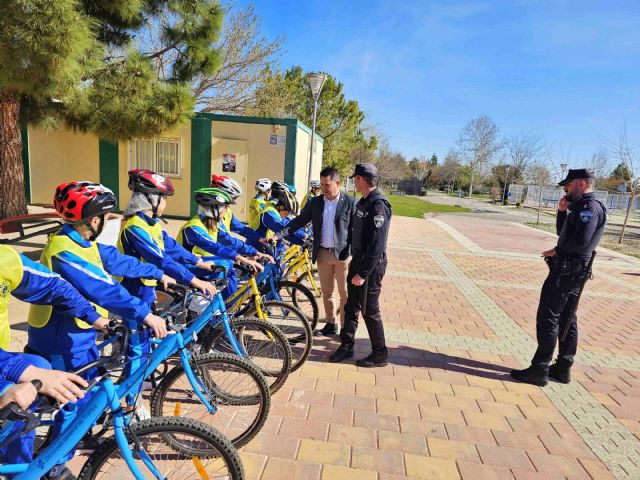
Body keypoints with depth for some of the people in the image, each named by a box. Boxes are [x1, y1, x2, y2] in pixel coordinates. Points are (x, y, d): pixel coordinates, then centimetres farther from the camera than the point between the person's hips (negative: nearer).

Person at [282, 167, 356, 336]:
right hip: (322, 254, 4)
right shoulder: (315, 202, 4)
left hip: (343, 254, -4)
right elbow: (301, 219, 3)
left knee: (345, 294, 6)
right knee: (326, 292, 15)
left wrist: (354, 253, -13)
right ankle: (330, 324, 30)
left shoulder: (350, 202, -7)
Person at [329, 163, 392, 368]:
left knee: (369, 310, 2)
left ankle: (380, 354, 18)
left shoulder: (378, 205, -20)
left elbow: (377, 243, -25)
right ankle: (346, 345, 30)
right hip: (358, 260, 9)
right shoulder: (363, 202, 11)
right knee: (351, 306, 16)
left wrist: (363, 272, -25)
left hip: (371, 265, -9)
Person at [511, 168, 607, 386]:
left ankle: (539, 370, 0)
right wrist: (563, 211, 4)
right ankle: (563, 368, 25)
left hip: (566, 271, -10)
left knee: (547, 319, -6)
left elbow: (581, 241, -27)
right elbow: (563, 233, 18)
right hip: (573, 271, 10)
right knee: (567, 320, 15)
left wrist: (557, 251, -12)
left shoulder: (589, 207, -15)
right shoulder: (582, 206, 15)